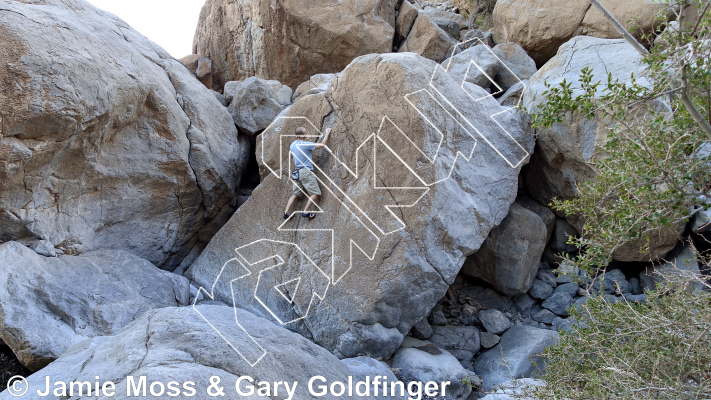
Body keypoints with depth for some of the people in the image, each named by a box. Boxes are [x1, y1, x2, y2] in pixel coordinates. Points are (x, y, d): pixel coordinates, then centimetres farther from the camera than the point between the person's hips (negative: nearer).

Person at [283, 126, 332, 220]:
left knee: (295, 194, 12)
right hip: (306, 172, -8)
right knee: (315, 193, -2)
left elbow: (290, 157, 21)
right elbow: (323, 144, -9)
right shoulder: (306, 145, -14)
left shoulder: (292, 145, 9)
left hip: (297, 172, 8)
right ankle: (305, 212, -7)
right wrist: (327, 134, 4)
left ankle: (286, 213, 7)